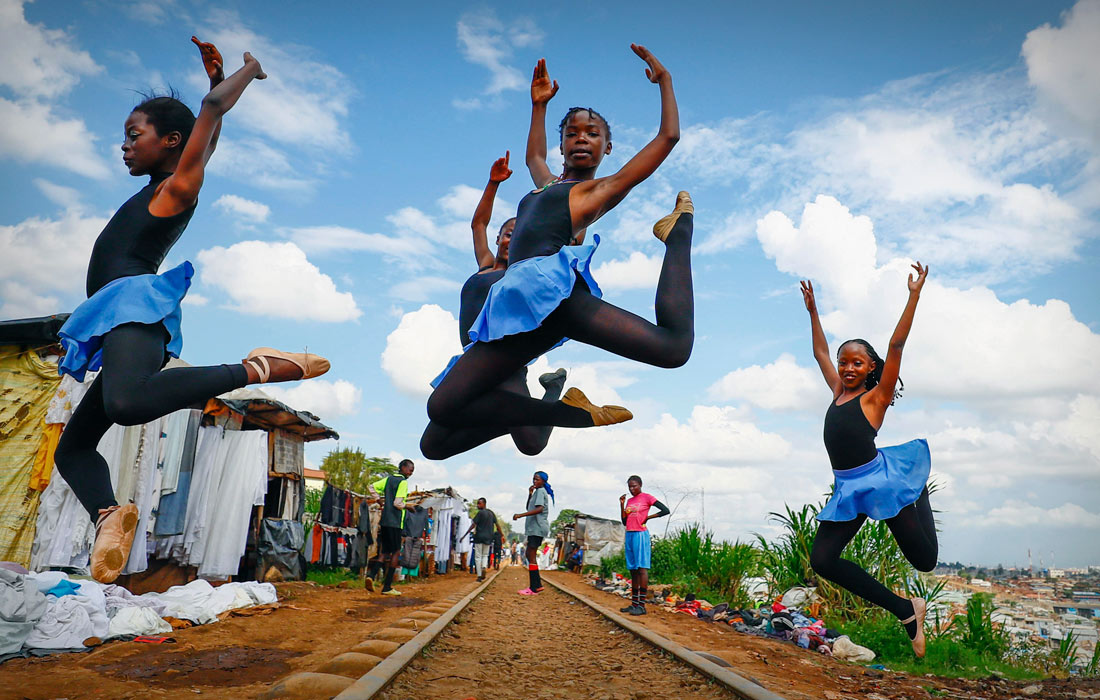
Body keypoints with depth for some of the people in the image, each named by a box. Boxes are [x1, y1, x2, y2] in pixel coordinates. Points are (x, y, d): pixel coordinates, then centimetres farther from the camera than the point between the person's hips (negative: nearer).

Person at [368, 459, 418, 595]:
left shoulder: (389, 478, 14)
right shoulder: (403, 482, -9)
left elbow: (371, 486, 14)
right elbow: (397, 503, -16)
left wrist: (379, 500, 16)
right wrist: (408, 506, 1)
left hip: (384, 521, 7)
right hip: (395, 522, -7)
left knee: (385, 552, 13)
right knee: (396, 552, 1)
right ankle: (387, 587, 0)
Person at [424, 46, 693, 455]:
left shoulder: (603, 188, 17)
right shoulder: (548, 186, 35)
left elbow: (669, 135, 17)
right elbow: (533, 156, 59)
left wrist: (664, 80, 28)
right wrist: (539, 104, 60)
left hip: (547, 283, -6)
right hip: (518, 300, 6)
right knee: (443, 407, -10)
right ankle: (575, 413, -7)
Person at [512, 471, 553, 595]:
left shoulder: (541, 491, -9)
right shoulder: (537, 492, 21)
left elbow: (539, 509, -24)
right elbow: (529, 508, 23)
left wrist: (520, 515, -27)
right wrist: (530, 494, 8)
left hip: (537, 527, -10)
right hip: (534, 528, 10)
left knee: (532, 556, -11)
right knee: (529, 554, 13)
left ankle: (534, 588, -11)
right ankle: (537, 584, 15)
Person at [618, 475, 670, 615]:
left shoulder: (647, 498, -3)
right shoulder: (629, 501, 16)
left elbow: (666, 510, -9)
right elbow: (624, 522, 14)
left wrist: (648, 517, -8)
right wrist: (622, 504, 5)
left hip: (641, 535, -7)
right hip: (629, 535, 8)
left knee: (642, 568, -9)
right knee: (632, 569, 8)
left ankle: (642, 605, -9)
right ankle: (634, 603, 13)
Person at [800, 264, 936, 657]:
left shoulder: (876, 397, -1)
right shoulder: (838, 392, 13)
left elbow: (896, 347, -10)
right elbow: (821, 352, 24)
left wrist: (914, 295, -14)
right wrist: (813, 310, 28)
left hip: (881, 478, -5)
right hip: (848, 489, 6)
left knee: (925, 561, 2)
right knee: (822, 560, -7)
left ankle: (920, 492, 35)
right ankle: (906, 611, 5)